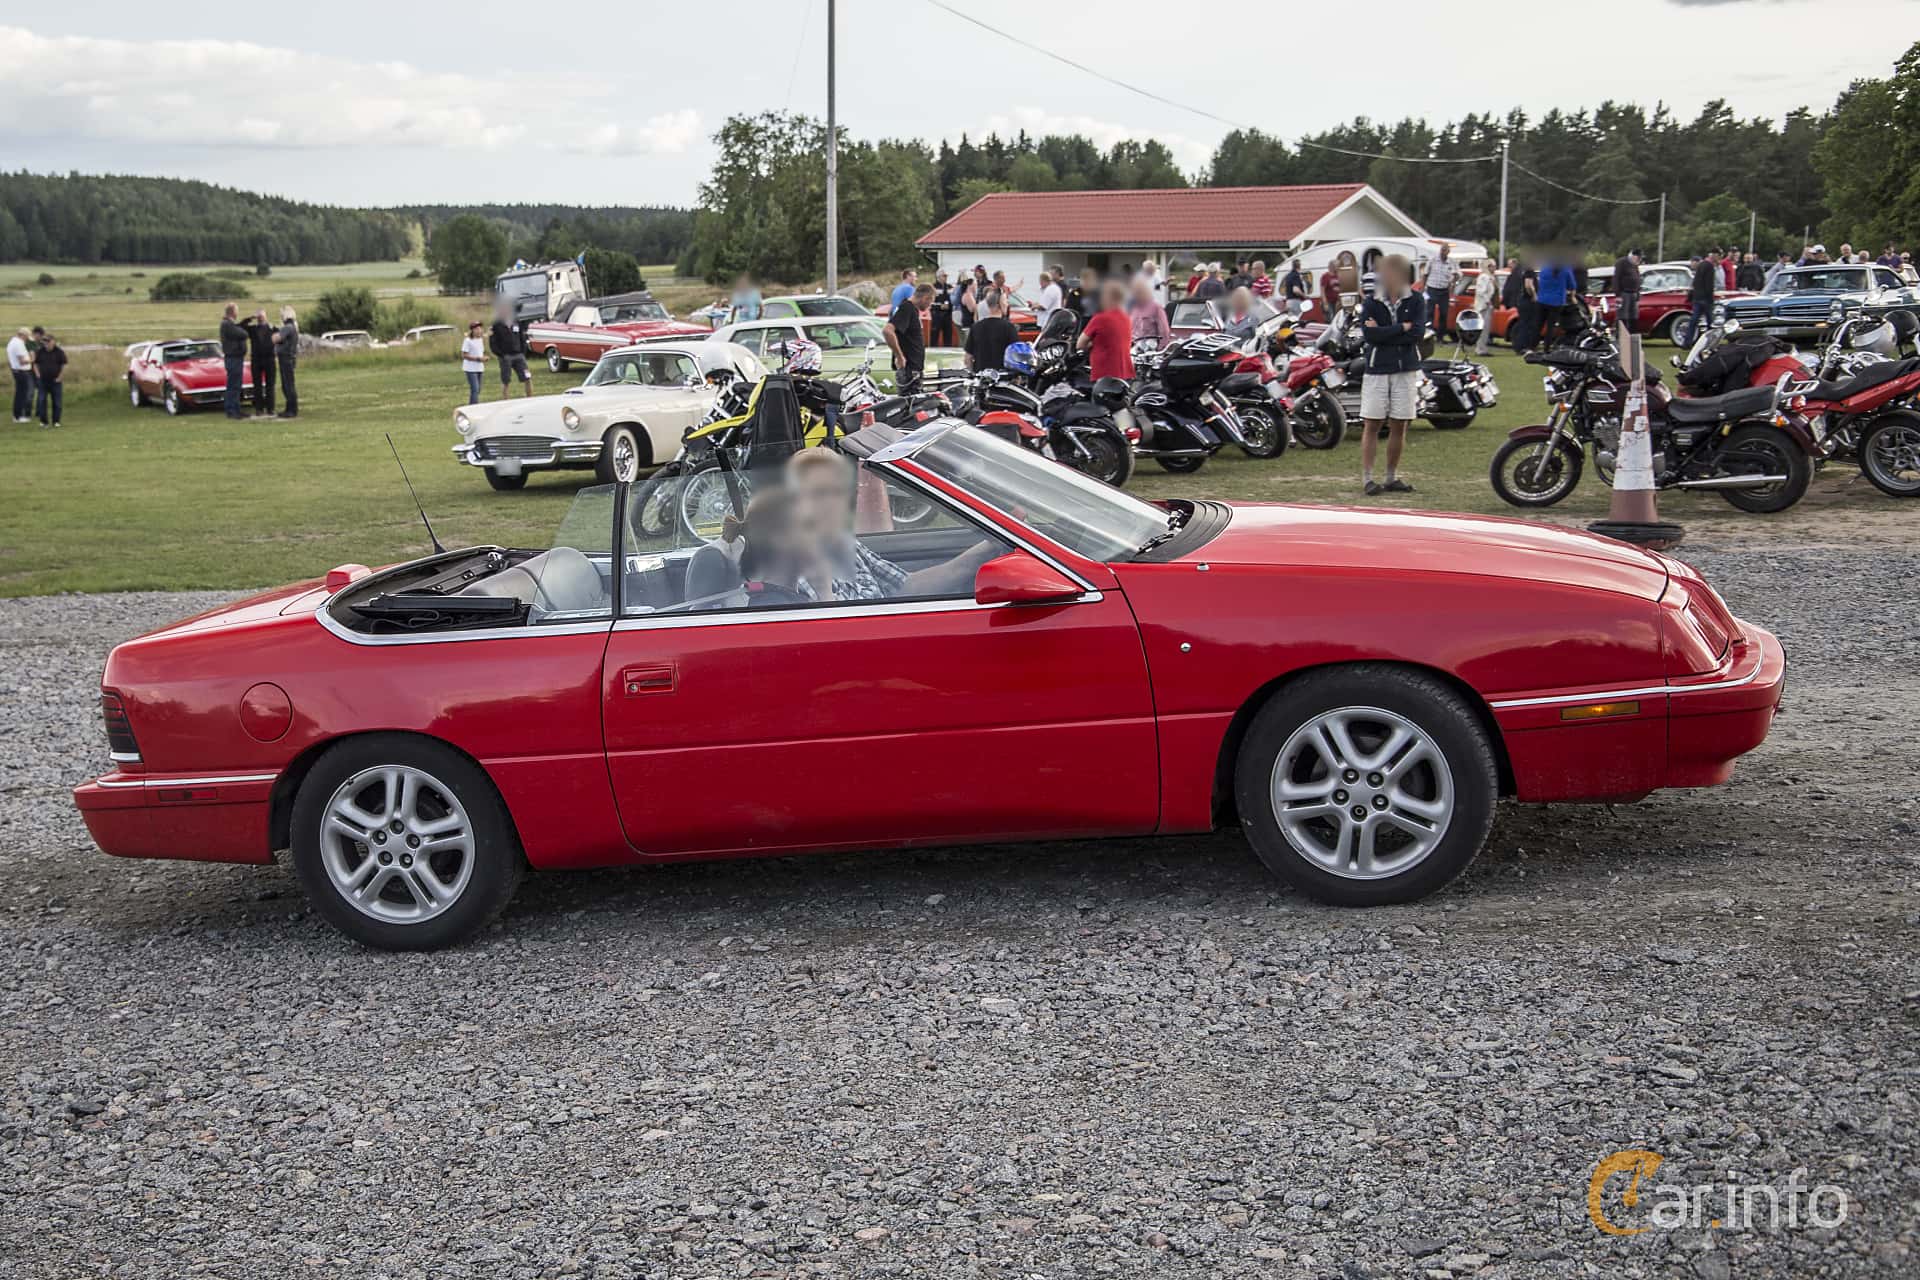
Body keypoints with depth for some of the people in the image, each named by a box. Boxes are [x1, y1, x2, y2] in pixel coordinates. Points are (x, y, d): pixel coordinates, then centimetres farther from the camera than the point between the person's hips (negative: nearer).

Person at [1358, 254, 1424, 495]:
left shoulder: (1416, 302, 4)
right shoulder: (1371, 304, 1)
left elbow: (1417, 333, -10)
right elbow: (1369, 335, -13)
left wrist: (1383, 333, -12)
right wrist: (1401, 327, -10)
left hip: (1405, 370, 2)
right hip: (1377, 369, -2)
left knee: (1399, 426, 6)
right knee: (1371, 424, -3)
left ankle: (1392, 477, 15)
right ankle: (1367, 478, -1)